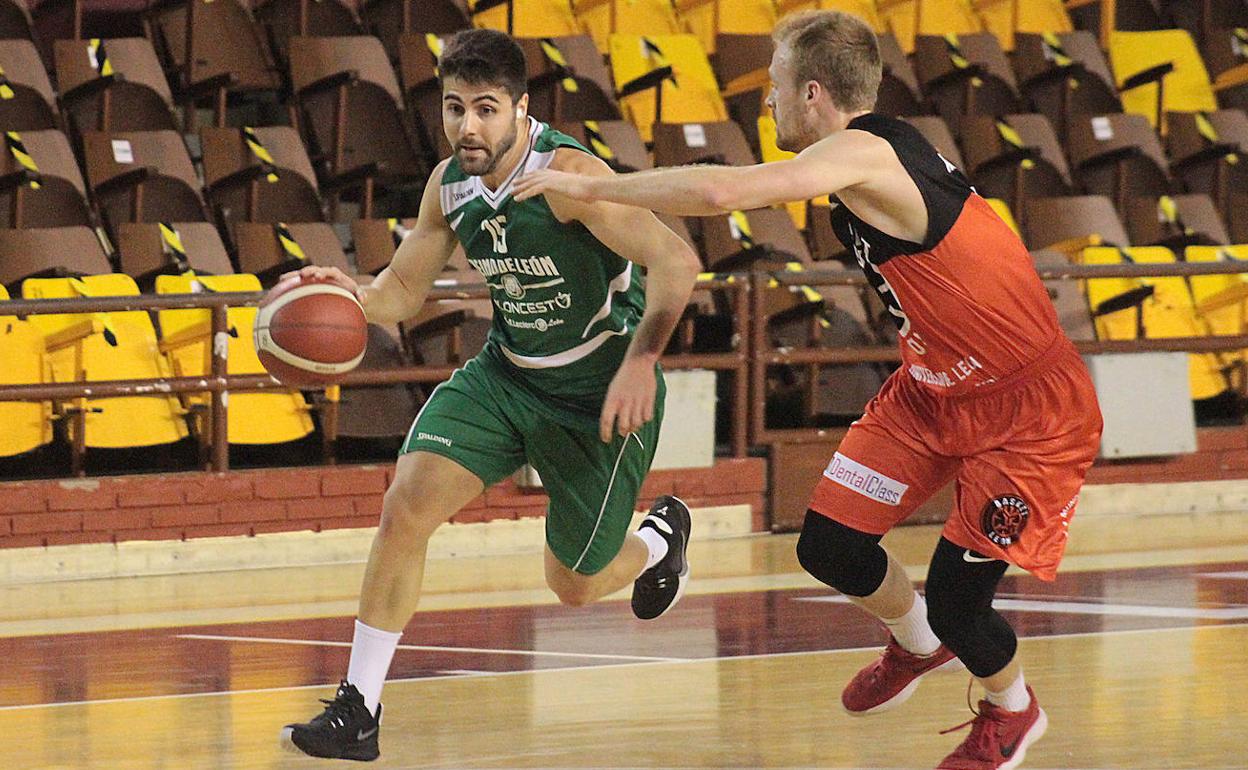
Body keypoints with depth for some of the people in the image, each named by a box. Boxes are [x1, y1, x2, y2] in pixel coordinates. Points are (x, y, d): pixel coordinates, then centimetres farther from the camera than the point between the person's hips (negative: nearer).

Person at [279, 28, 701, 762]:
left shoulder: (568, 174, -27)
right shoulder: (449, 184, -5)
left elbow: (676, 261, -32)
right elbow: (403, 291, 5)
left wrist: (640, 360, -42)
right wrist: (355, 295, -18)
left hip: (600, 394, -5)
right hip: (506, 374, 6)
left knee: (575, 584, 8)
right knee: (406, 506, -14)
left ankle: (661, 538, 45)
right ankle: (358, 711, -7)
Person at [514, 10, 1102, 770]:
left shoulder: (862, 154, -28)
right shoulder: (880, 149, 0)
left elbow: (723, 191, -41)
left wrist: (592, 186, -31)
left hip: (1028, 407, -9)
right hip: (934, 386, 9)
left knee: (956, 598, -6)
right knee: (830, 545, 3)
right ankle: (918, 644, 34)